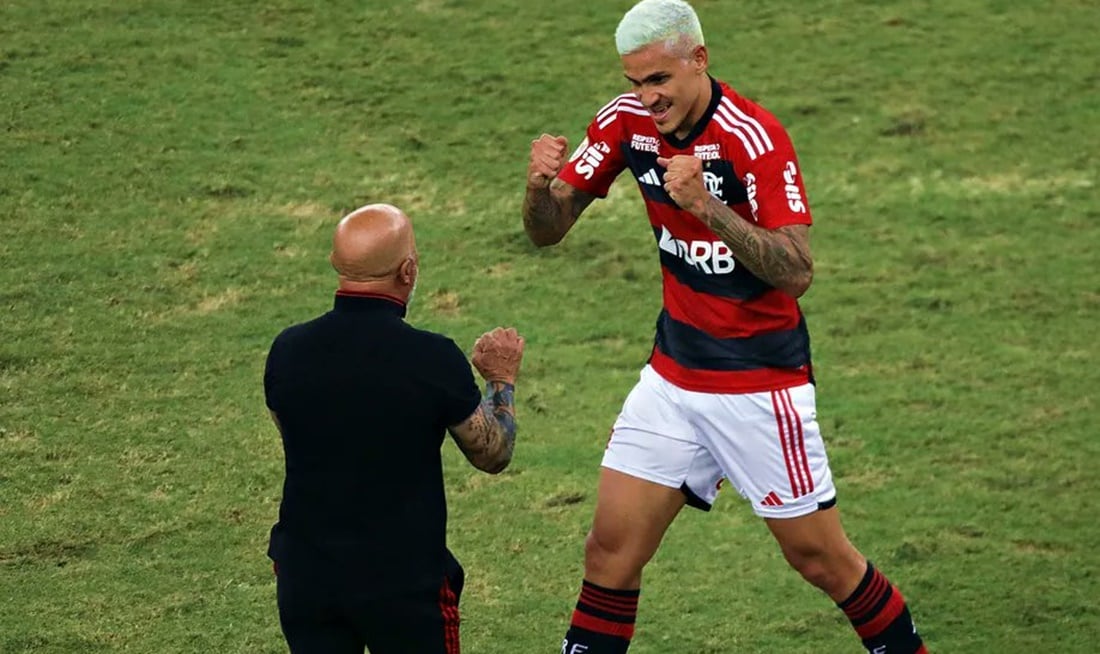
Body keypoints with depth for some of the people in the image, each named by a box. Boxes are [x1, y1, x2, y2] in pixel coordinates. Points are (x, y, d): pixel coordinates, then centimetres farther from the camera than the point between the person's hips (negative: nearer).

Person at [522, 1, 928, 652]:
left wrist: (705, 206, -37)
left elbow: (797, 273, -26)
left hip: (762, 381, -5)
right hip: (674, 373, 5)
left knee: (821, 559, 3)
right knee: (612, 550, 0)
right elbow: (547, 229, 1)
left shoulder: (755, 136, -21)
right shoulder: (626, 121, -3)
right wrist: (541, 186, -22)